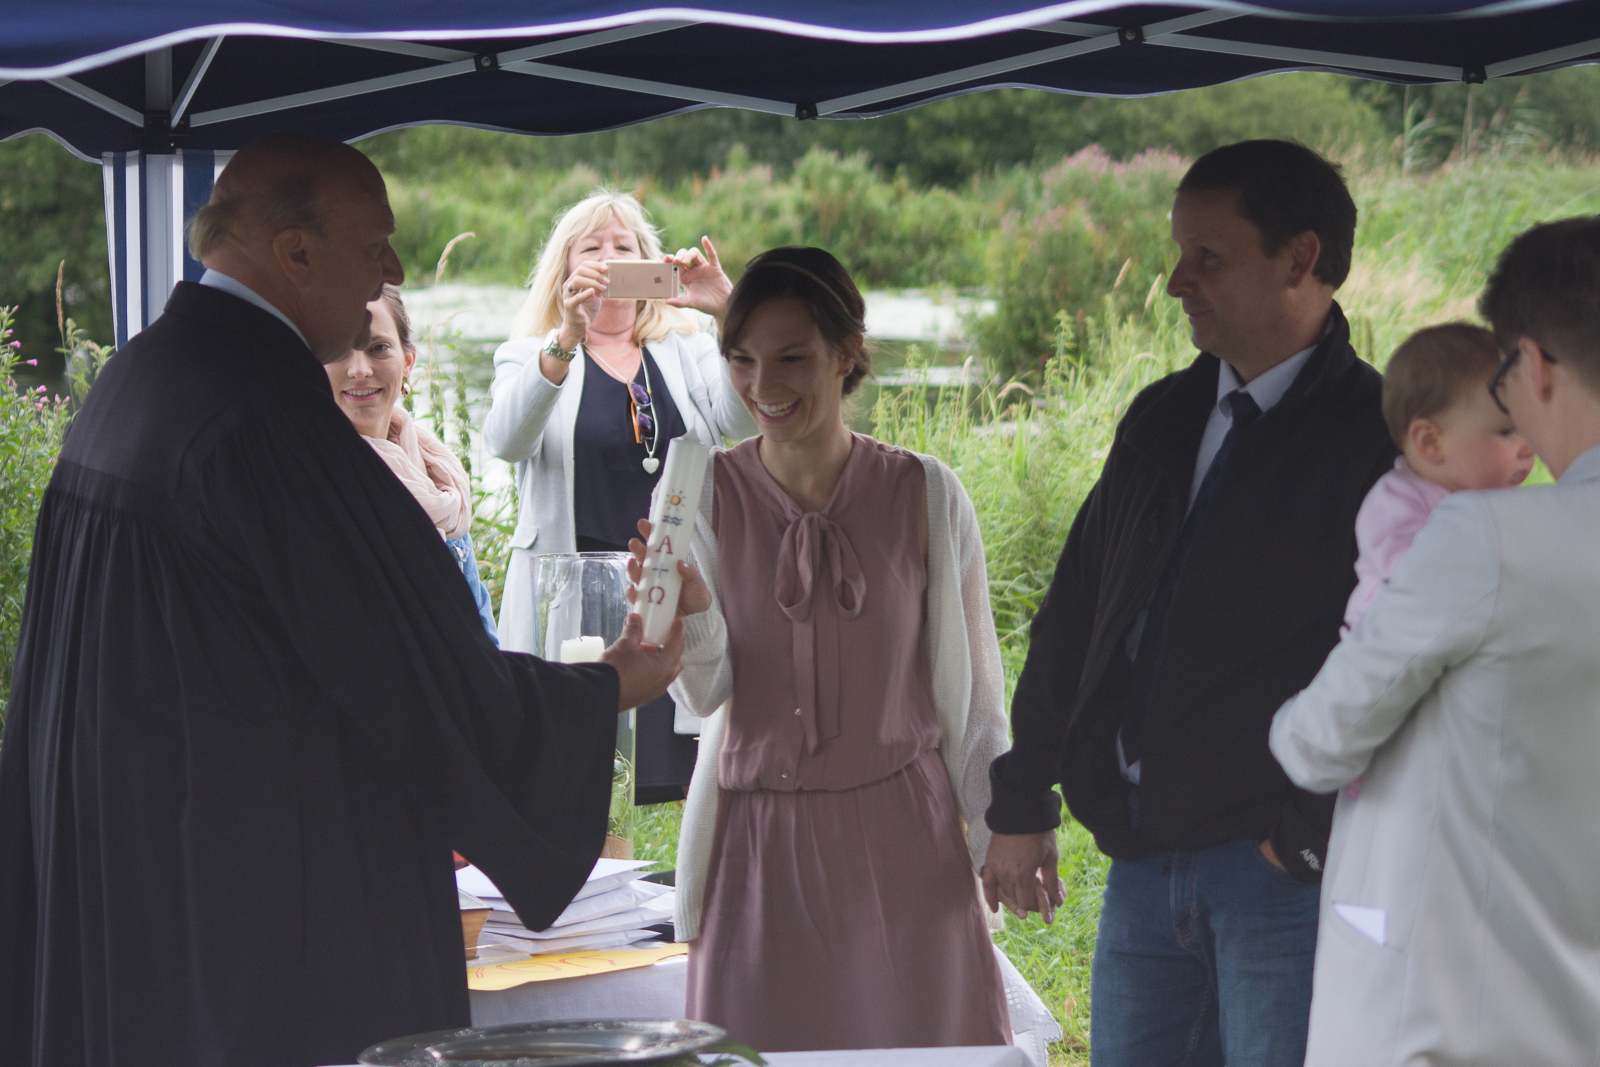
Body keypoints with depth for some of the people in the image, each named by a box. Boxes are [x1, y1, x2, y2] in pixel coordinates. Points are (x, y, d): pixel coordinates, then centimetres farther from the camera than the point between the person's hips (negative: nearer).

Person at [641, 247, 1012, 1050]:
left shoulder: (925, 494, -2)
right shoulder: (705, 493, 0)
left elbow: (971, 684, 6)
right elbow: (705, 695, -2)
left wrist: (1005, 829, 5)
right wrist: (692, 614, -22)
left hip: (902, 839, -1)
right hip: (762, 844, 1)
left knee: (918, 1041, -1)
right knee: (763, 1045, 0)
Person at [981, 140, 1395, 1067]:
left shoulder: (1381, 439, -9)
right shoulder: (1163, 421, 13)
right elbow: (1073, 617, 17)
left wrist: (1314, 834, -16)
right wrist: (1021, 809, 15)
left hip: (1285, 867, -7)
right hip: (1144, 861, 7)